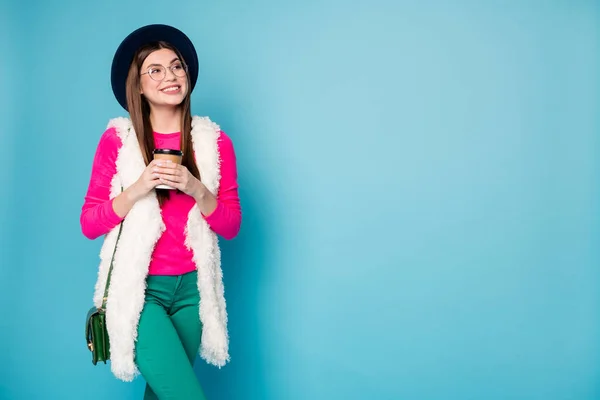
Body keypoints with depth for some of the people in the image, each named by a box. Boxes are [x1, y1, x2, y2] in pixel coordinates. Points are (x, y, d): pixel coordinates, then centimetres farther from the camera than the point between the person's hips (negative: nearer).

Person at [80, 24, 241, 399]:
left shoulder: (215, 141, 0)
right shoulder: (117, 139, -4)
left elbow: (232, 226, 0)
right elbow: (89, 223, -3)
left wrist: (197, 189, -16)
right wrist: (137, 189, -17)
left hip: (191, 287, 3)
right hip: (137, 287, -2)